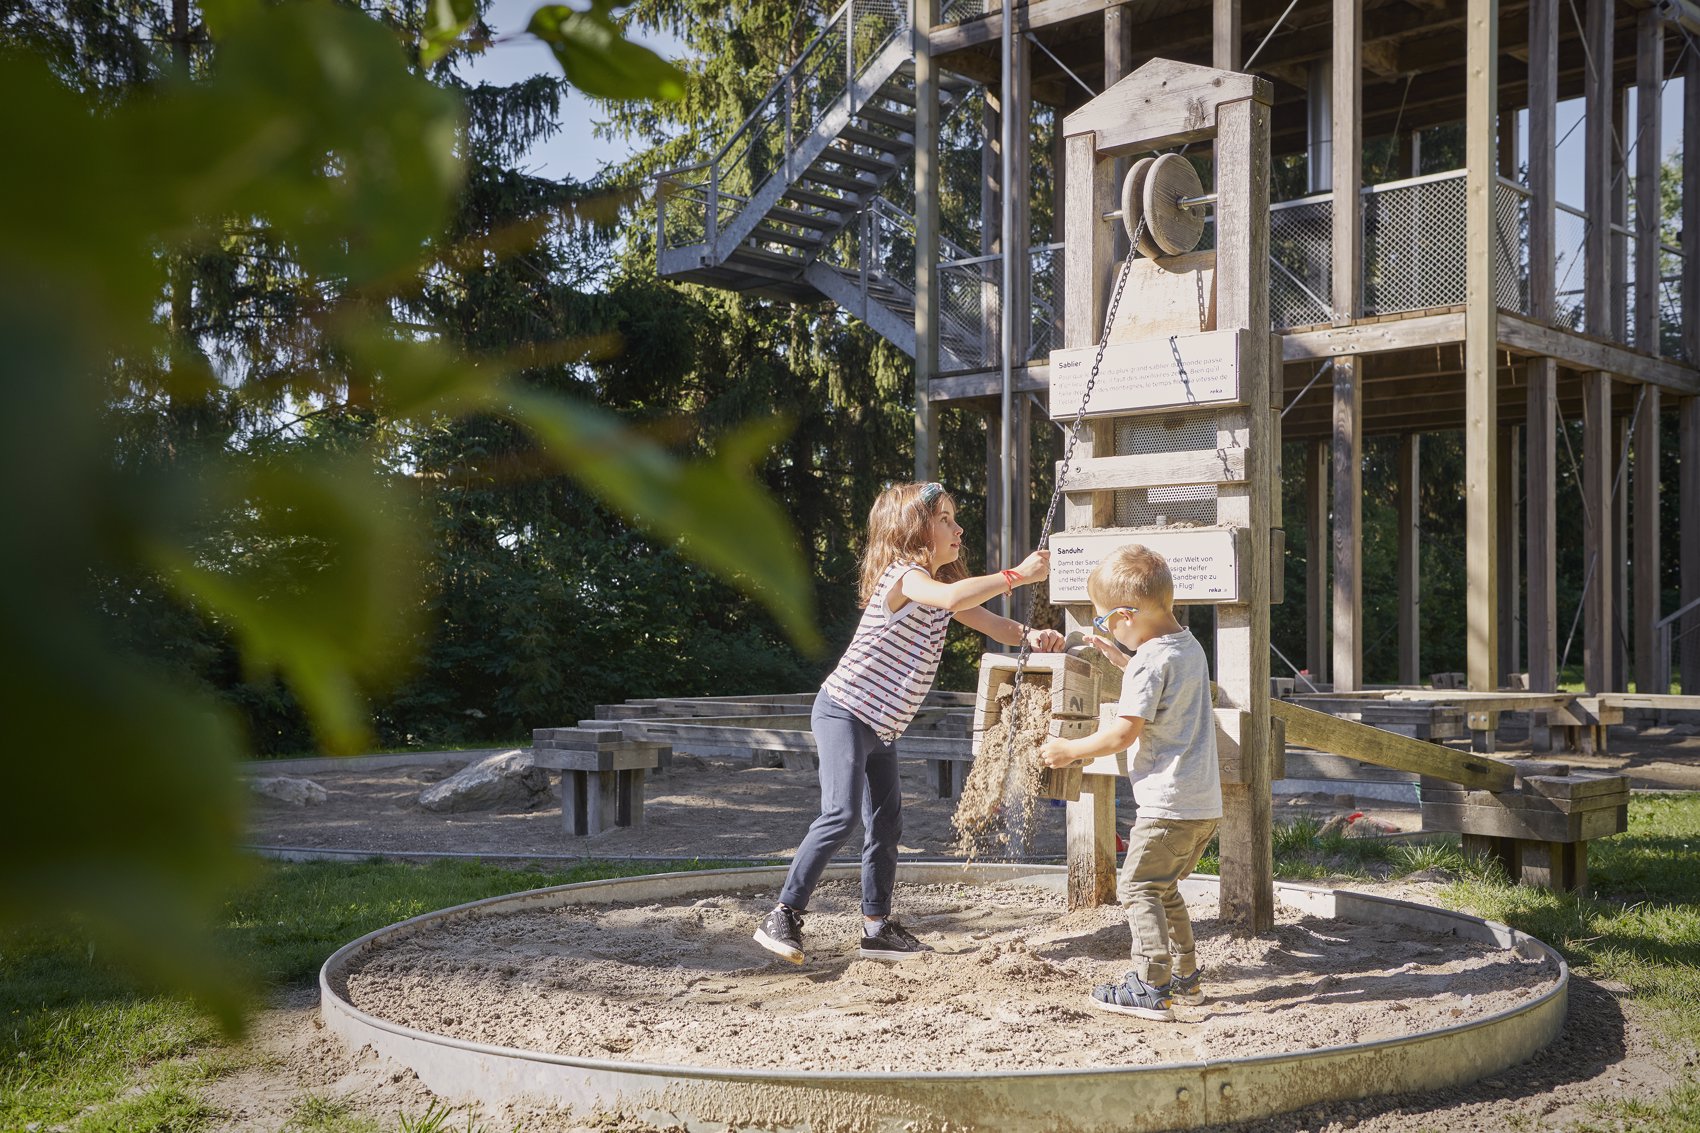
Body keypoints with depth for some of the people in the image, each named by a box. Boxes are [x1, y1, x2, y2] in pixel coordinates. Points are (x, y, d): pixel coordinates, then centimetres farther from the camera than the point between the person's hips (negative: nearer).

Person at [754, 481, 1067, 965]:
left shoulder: (940, 582, 13)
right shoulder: (904, 575, -18)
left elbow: (994, 625, 12)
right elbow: (951, 598, -39)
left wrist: (1030, 635, -9)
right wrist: (1016, 575, -33)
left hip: (881, 726, 10)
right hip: (844, 712, -10)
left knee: (886, 822, 11)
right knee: (841, 814, -21)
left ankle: (877, 927, 20)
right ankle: (783, 916, -16)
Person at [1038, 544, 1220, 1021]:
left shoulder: (1149, 662, -17)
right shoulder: (1190, 647, 11)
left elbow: (1123, 732, -19)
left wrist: (1070, 750, -7)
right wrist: (1122, 658, 30)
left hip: (1170, 803, -9)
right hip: (1206, 803, 9)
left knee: (1137, 887, -3)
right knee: (1162, 886, 21)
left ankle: (1152, 988, -6)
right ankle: (1185, 975, 26)